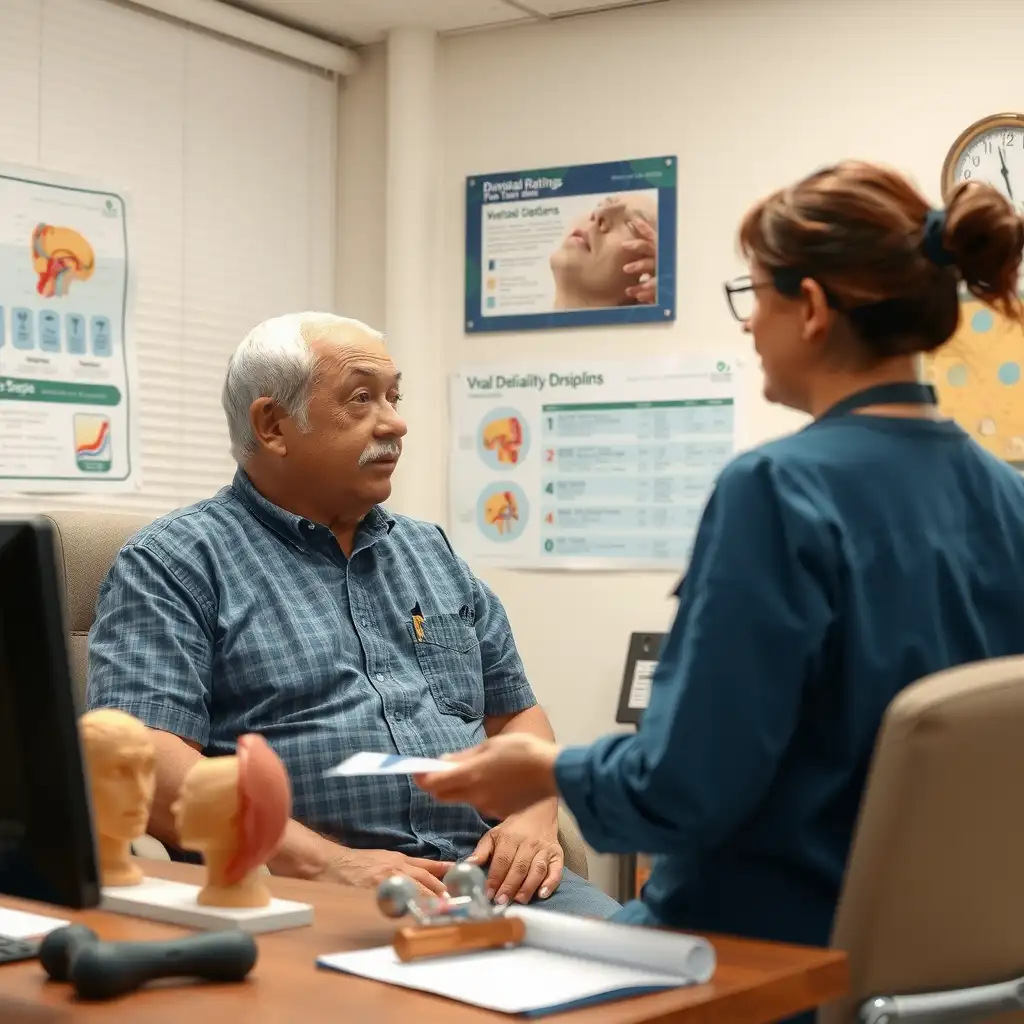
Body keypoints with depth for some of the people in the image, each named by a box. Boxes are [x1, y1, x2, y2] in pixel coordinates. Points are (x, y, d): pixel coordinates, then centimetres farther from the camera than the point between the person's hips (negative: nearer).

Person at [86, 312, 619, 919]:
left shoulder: (432, 551, 23)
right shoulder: (177, 562, 2)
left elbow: (516, 714, 25)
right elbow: (144, 758, -11)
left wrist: (534, 816, 3)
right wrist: (326, 861, -20)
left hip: (485, 873, 7)